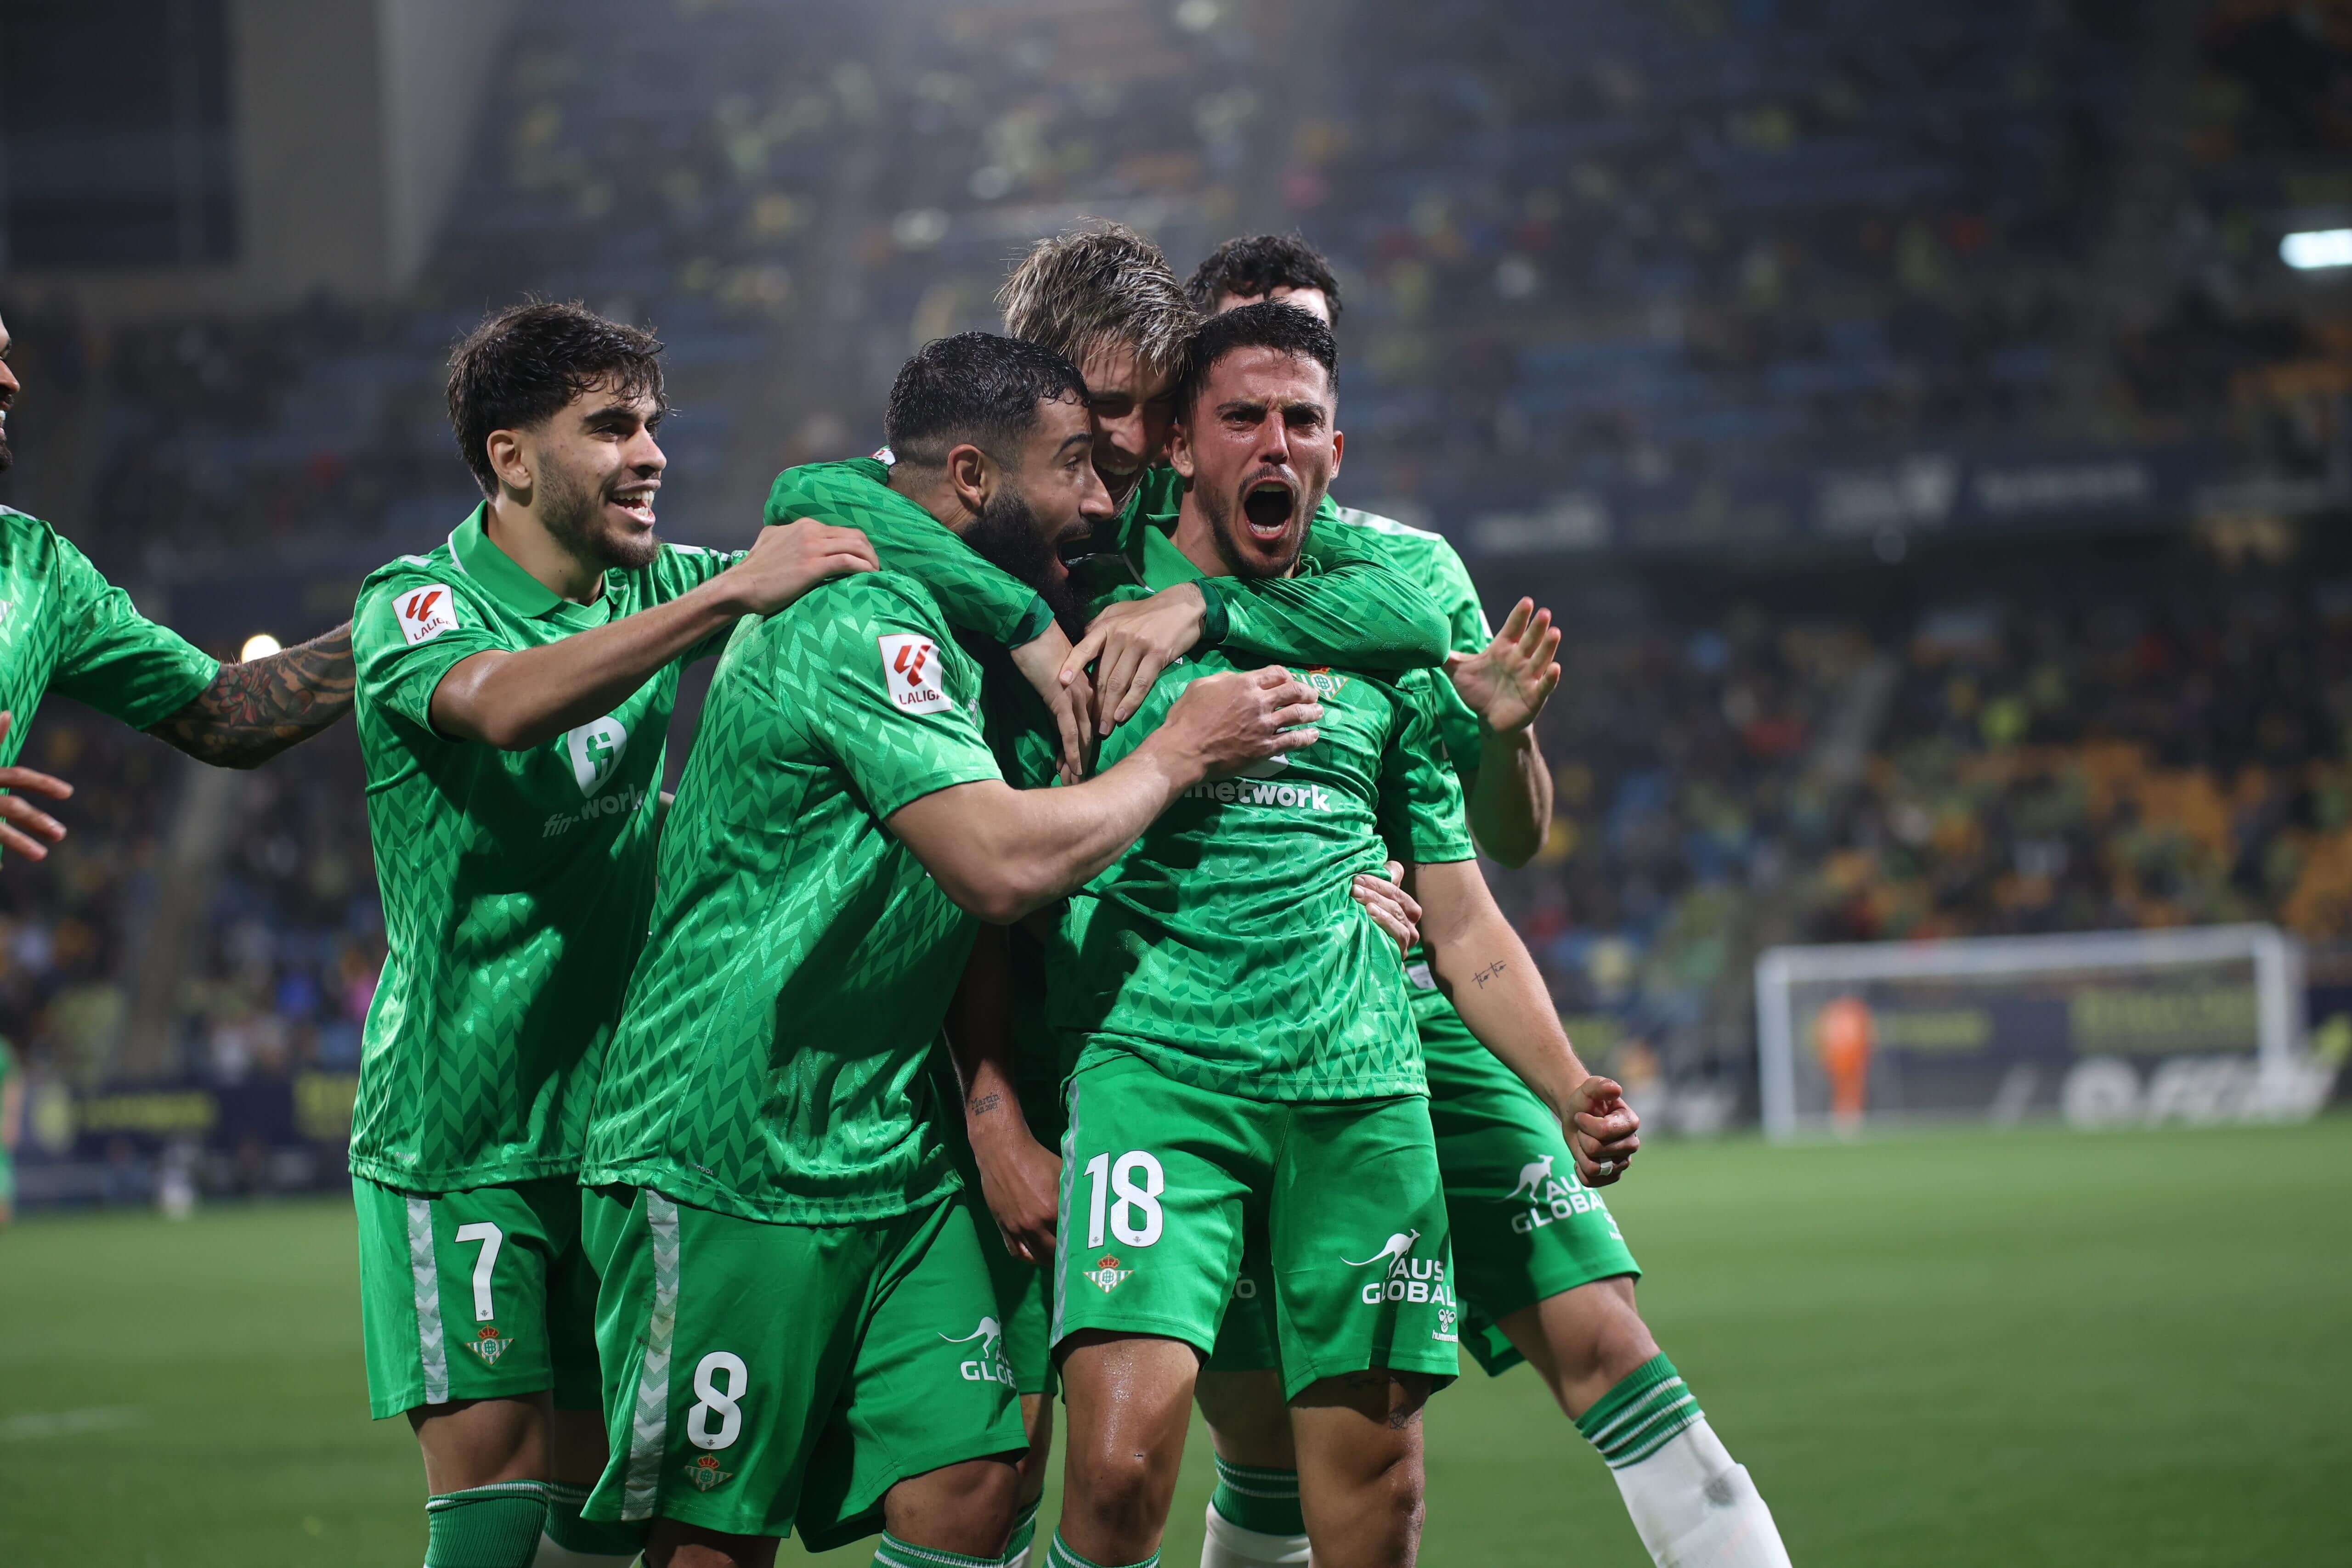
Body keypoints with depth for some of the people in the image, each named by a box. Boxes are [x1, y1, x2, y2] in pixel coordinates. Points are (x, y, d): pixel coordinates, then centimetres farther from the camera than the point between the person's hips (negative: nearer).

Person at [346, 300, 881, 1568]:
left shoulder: (652, 590, 7)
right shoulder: (416, 605, -9)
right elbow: (503, 703, -31)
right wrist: (728, 596, -35)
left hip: (615, 1115, 5)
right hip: (459, 1122, -5)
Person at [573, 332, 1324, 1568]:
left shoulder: (942, 630, 14)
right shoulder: (856, 623, -17)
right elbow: (1002, 863, -27)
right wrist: (1178, 754, -13)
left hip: (893, 1158, 9)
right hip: (729, 1166, -9)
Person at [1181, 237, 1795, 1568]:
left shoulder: (1415, 566, 11)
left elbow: (1513, 839, 13)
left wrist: (1506, 736, -8)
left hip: (1419, 1021, 2)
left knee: (1598, 1334, -10)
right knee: (1265, 1433, 0)